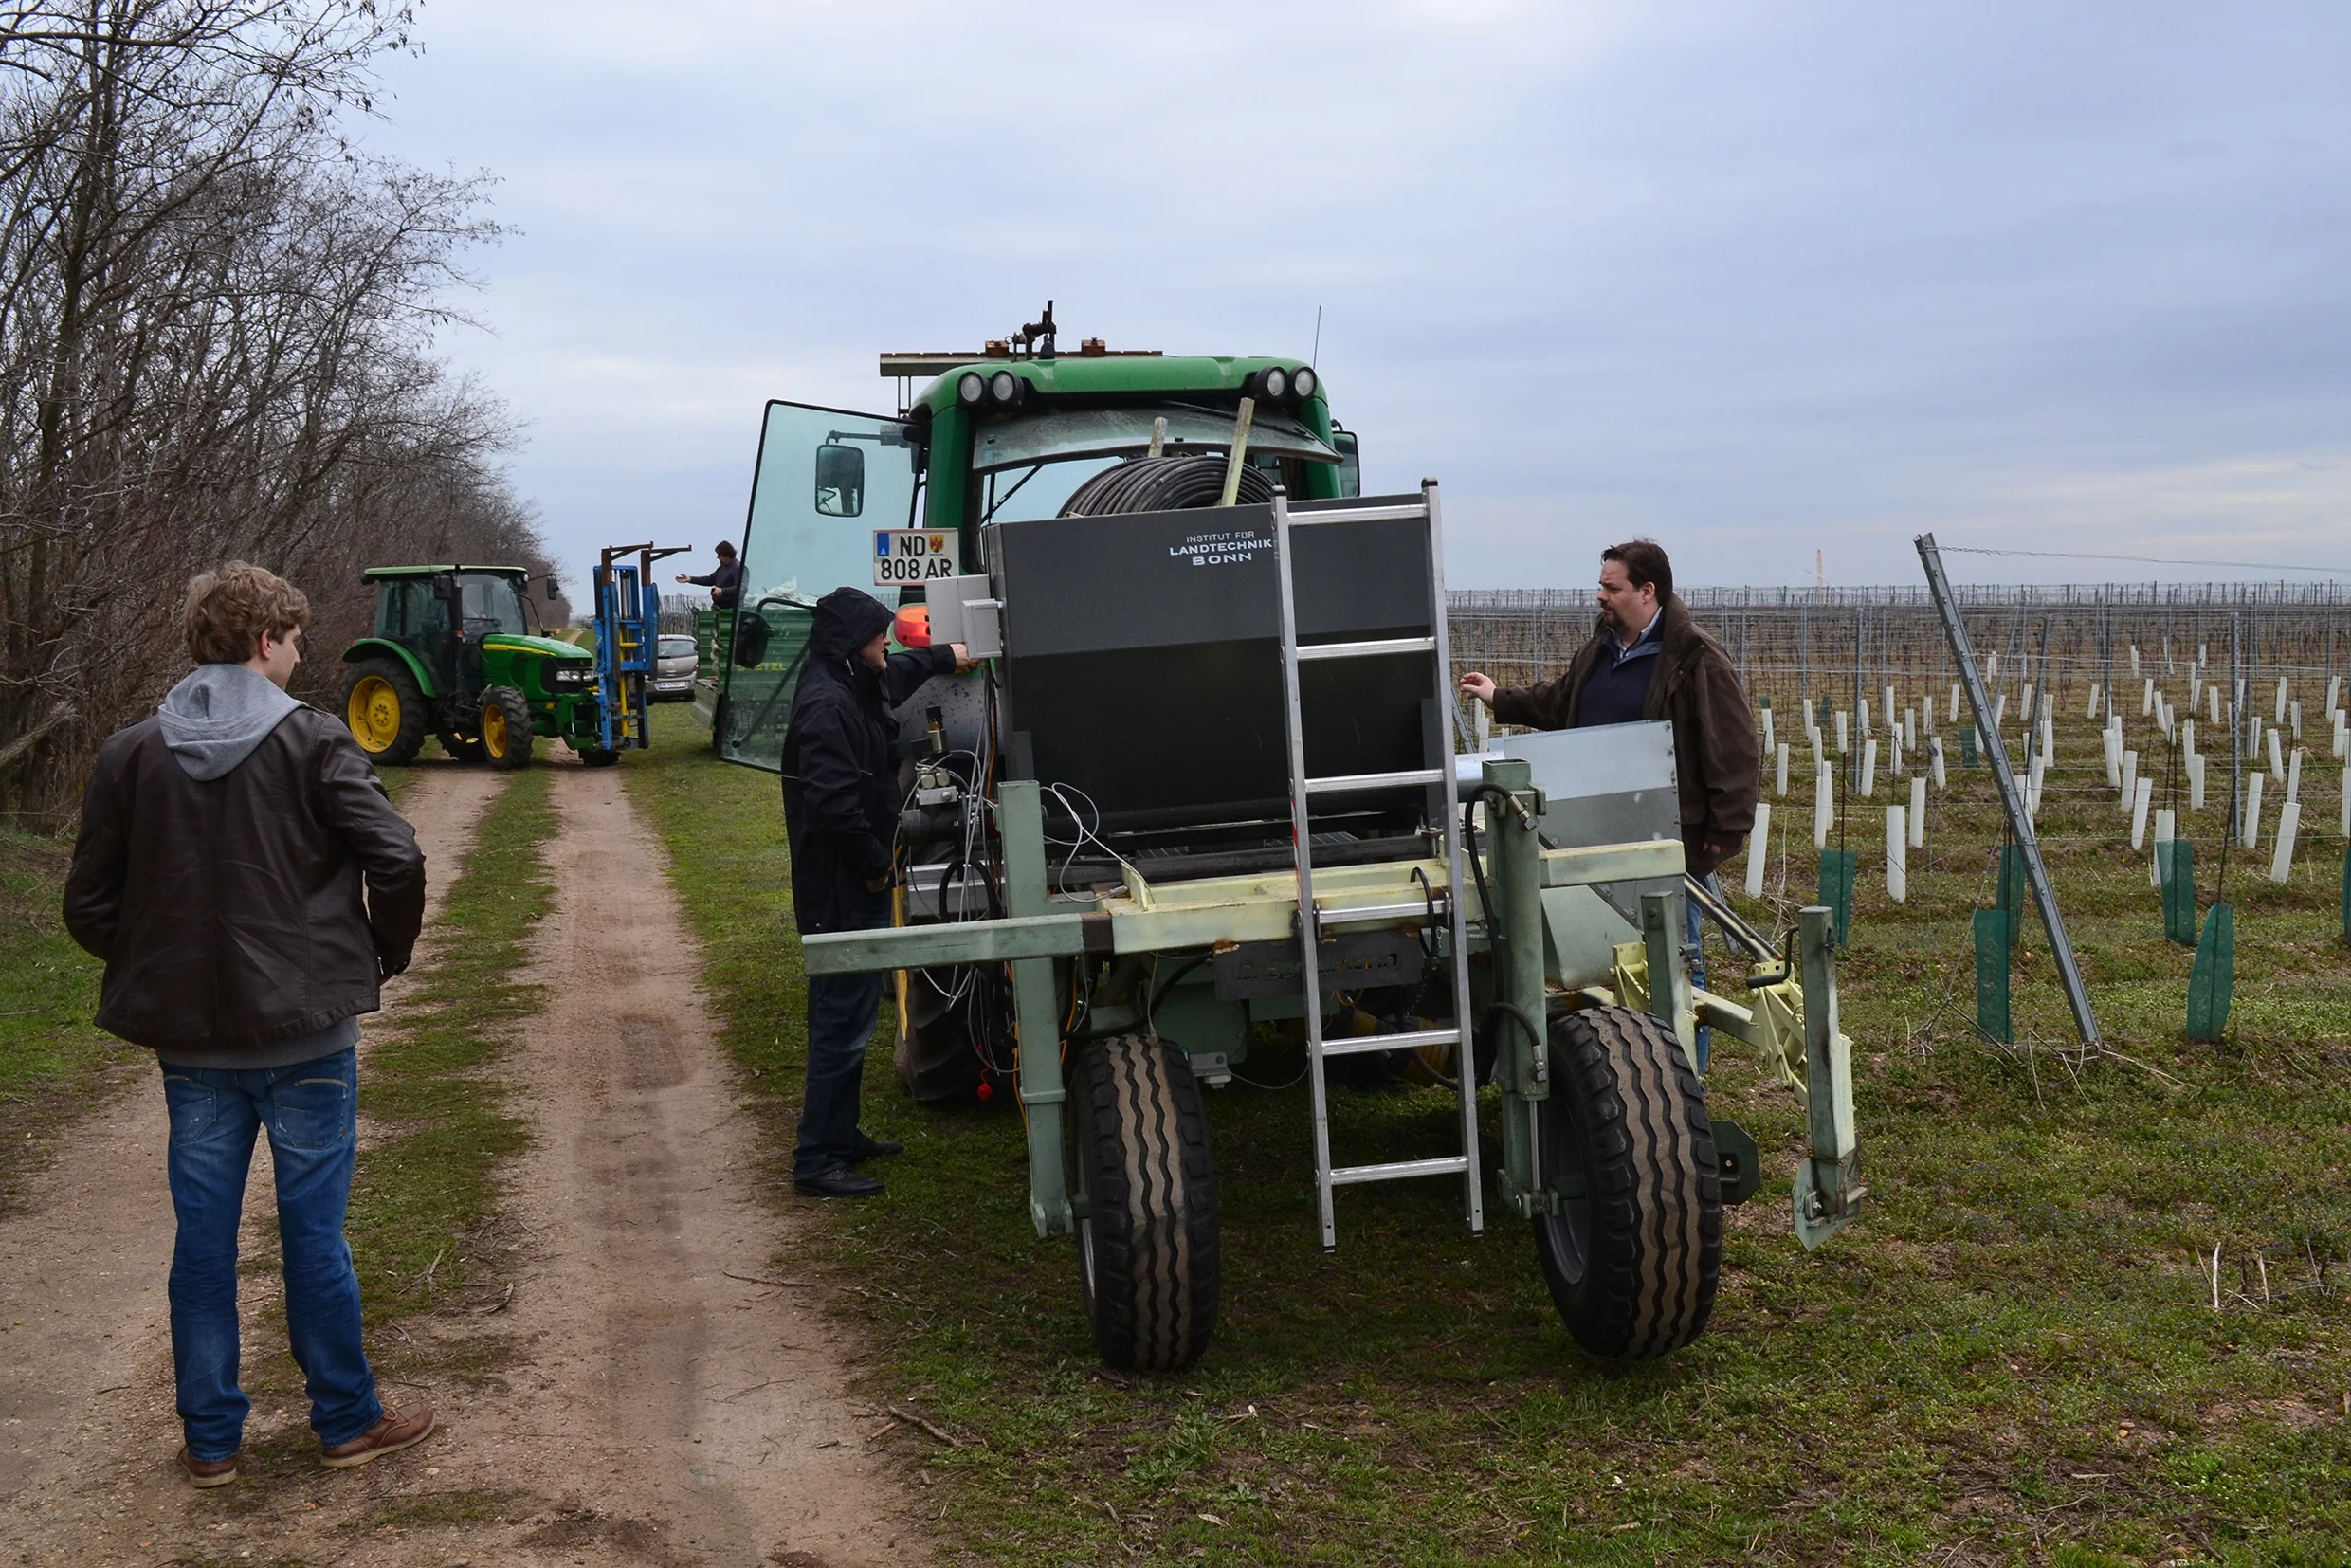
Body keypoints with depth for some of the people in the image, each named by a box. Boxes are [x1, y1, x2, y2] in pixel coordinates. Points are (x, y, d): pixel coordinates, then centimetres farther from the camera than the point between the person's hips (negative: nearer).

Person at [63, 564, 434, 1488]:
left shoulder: (130, 754, 0)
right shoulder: (312, 741, -11)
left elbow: (89, 908, 1)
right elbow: (396, 860, -17)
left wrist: (159, 970, 16)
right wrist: (382, 960, 0)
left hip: (189, 1040, 3)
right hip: (306, 1032, -3)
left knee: (203, 1238, 12)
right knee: (313, 1231, 8)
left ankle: (210, 1438, 23)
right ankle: (346, 1420, 22)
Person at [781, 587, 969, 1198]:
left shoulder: (852, 687, 11)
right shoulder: (827, 705, -21)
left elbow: (895, 672, 36)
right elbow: (836, 804, -28)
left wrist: (945, 656, 49)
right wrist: (876, 864, -16)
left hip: (855, 886, 11)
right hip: (842, 891, -11)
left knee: (848, 1015, 18)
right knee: (843, 1021, -7)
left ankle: (839, 1136, 29)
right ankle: (816, 1161, -2)